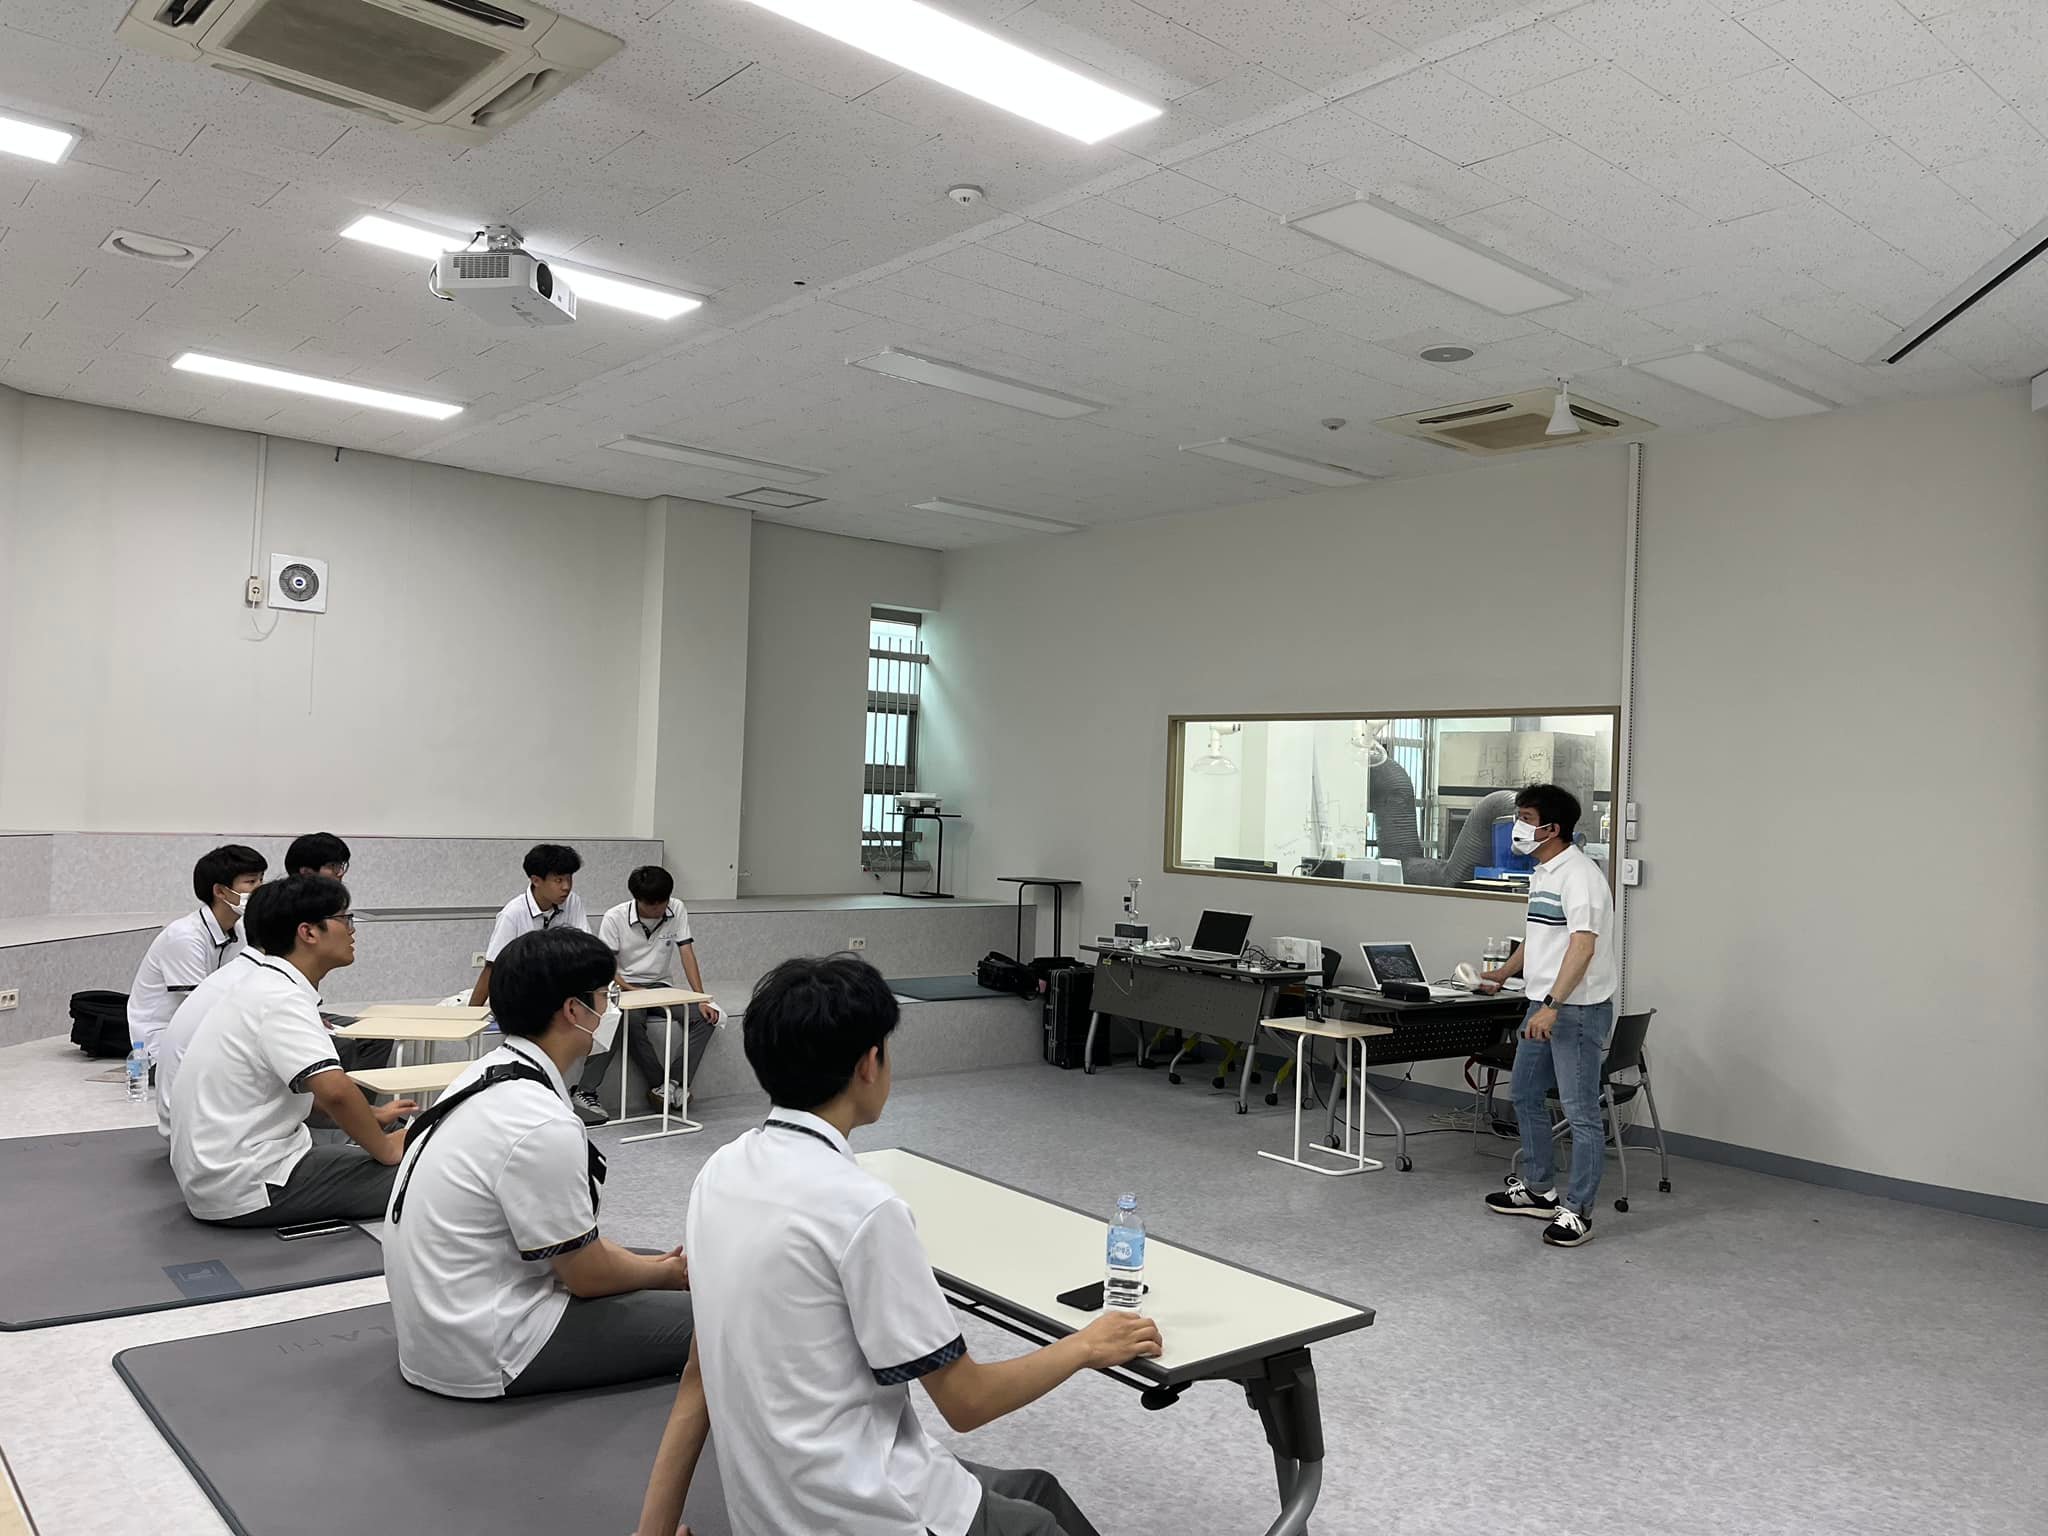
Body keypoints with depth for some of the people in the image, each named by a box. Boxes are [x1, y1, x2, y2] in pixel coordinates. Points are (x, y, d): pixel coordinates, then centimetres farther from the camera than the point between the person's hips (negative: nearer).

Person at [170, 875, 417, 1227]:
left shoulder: (262, 984, 11)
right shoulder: (281, 999, -20)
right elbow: (334, 1089, -32)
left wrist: (371, 1116, 21)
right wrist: (387, 1149, -18)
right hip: (246, 1190, -10)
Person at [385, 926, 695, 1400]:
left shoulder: (489, 1075, 3)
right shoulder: (542, 1125, -27)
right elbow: (588, 1274, -16)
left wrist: (661, 1263, 11)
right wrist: (670, 1274, 3)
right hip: (486, 1357, -10)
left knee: (664, 1264, 16)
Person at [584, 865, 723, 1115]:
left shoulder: (677, 910, -3)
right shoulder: (614, 918, -9)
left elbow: (687, 954, -6)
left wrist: (701, 998, -16)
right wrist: (632, 991, -25)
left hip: (662, 987, 3)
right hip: (626, 987, -3)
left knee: (706, 1016, -22)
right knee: (633, 1022, -37)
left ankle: (670, 1087, -22)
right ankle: (664, 1085, -21)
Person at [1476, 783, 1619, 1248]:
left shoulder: (1578, 875, -19)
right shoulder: (1541, 873, 13)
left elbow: (1582, 946, -28)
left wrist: (1552, 1006, -33)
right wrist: (1503, 974, 30)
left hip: (1579, 1009, -11)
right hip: (1544, 1005, 11)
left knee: (1580, 1112, -3)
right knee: (1526, 1096, 19)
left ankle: (1577, 1211, 6)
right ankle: (1536, 1189, 33)